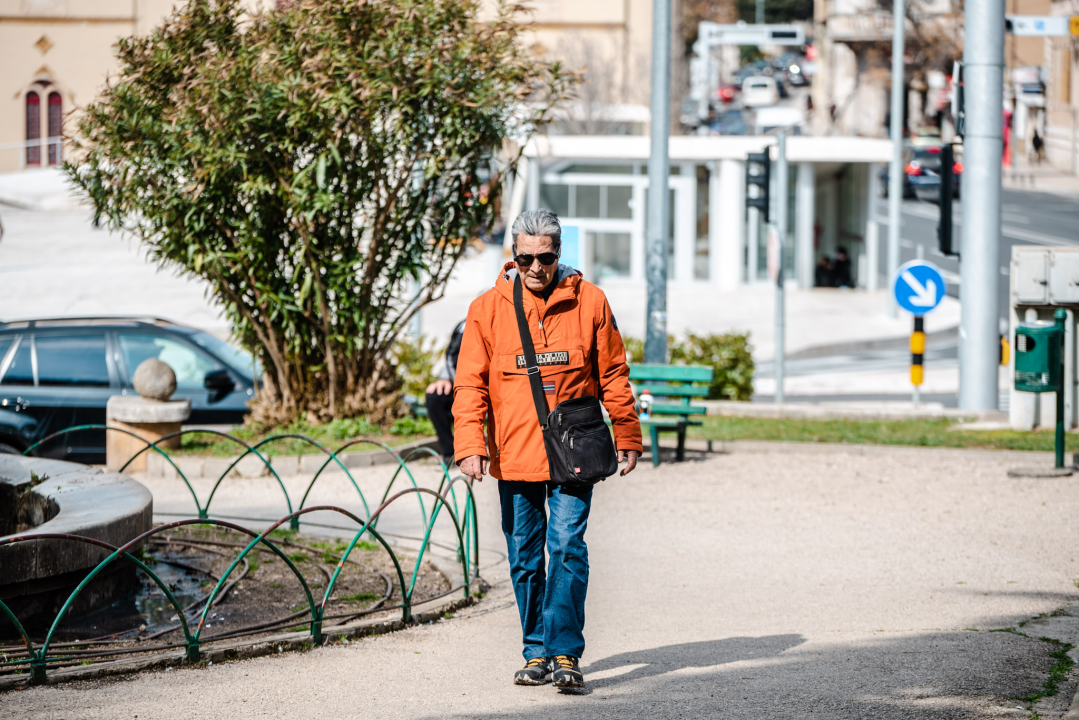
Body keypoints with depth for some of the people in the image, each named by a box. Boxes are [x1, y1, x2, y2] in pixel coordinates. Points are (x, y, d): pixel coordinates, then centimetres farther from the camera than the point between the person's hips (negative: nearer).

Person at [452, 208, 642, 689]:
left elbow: (613, 375, 8)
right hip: (514, 454, 2)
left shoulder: (589, 302, 2)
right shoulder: (487, 309, 2)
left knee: (567, 547, -11)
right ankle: (537, 651, 16)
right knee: (525, 556, 7)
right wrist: (470, 445, -9)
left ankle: (565, 651, -10)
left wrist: (627, 438, 8)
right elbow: (470, 384, 2)